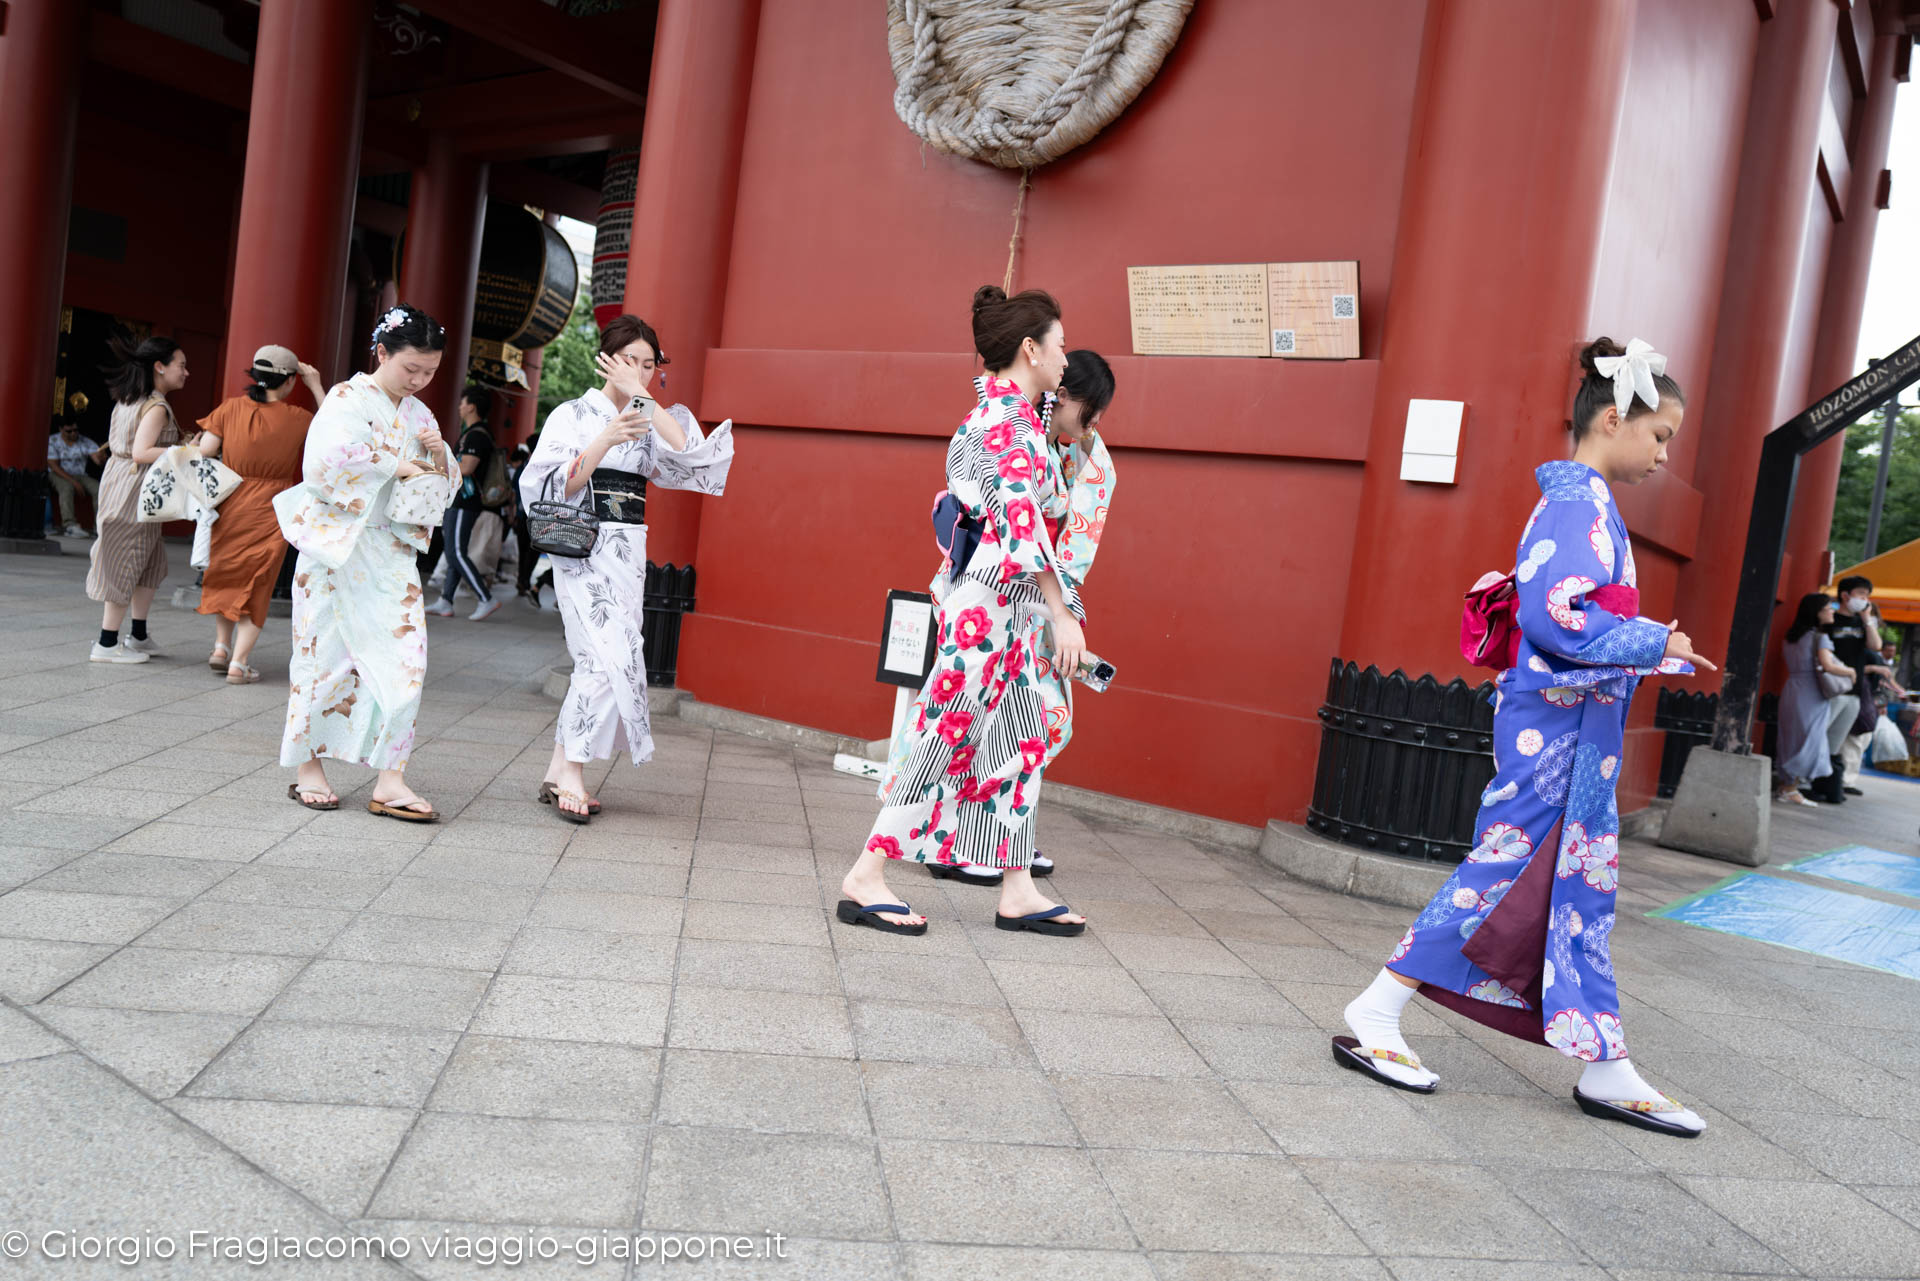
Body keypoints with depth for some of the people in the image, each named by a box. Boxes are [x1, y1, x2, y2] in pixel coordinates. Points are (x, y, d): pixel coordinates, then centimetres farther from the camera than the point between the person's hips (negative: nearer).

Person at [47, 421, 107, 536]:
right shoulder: (52, 441, -4)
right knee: (67, 488, -36)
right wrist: (72, 481, -21)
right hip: (58, 475, -3)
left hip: (80, 475, 3)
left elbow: (97, 460, -11)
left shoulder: (86, 442, 3)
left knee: (99, 488, -25)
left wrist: (101, 457, -38)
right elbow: (54, 466, -10)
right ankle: (69, 525, -47)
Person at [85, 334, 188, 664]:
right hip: (136, 488, -10)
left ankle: (138, 636, 23)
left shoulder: (127, 399, 12)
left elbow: (115, 442, 18)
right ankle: (107, 644, 3)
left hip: (118, 476, 10)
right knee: (127, 562, -3)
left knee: (152, 561, 16)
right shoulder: (156, 408, -17)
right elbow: (141, 453, -24)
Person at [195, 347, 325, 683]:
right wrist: (317, 387, 9)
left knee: (226, 575, 24)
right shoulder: (295, 419, -8)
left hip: (230, 505, 2)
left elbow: (205, 450, -7)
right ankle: (239, 662, 4)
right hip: (270, 511, -2)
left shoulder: (231, 408, -3)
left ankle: (221, 646, 22)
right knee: (257, 585, 7)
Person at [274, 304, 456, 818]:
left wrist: (440, 457, -5)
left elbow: (443, 488, 16)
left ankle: (389, 781, -4)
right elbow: (330, 460, -21)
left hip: (391, 550, 5)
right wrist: (400, 468, -13)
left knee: (404, 658, -5)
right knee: (327, 656, 3)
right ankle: (308, 766, 17)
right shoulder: (347, 399, -5)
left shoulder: (419, 414, 13)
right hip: (337, 545, -5)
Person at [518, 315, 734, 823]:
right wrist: (606, 440, -19)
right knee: (607, 657, -17)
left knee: (607, 662, 4)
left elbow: (687, 453, -8)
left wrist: (640, 394, -11)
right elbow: (554, 485, -9)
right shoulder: (574, 415, 1)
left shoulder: (649, 420, 13)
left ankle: (562, 772, 12)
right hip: (583, 548, -5)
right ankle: (569, 771, -8)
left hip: (629, 553, 5)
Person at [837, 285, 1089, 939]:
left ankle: (1017, 890, 17)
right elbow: (1023, 522, -21)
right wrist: (1063, 614, -21)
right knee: (943, 738, -6)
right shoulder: (1009, 419, -14)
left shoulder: (997, 412, 17)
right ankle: (865, 880, 2)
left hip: (1003, 608, 10)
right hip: (991, 605, -10)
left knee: (1023, 741, 11)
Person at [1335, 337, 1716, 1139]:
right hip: (1556, 728, -10)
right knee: (1506, 875, -6)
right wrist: (1657, 645, -17)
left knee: (1579, 887, 12)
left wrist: (1664, 653, 16)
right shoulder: (1580, 501, -14)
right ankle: (1374, 1018, 0)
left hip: (1576, 732, 10)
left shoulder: (1583, 502, 17)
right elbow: (1555, 615, -25)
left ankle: (1605, 1067, 20)